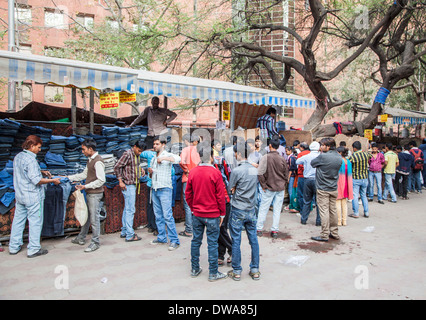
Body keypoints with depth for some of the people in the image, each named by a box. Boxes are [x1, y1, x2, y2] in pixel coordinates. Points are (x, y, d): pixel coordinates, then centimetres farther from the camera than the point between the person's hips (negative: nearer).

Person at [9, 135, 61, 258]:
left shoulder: (17, 157, 8)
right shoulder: (30, 159, -20)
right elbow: (36, 180, -23)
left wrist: (41, 172, 13)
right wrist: (53, 180, -13)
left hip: (19, 195, 9)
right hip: (33, 197, -9)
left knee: (18, 220, 16)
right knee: (35, 221, 2)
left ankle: (14, 247, 26)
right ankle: (33, 249, 9)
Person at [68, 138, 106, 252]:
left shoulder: (98, 162, -19)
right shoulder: (90, 160, 12)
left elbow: (101, 180, -22)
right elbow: (84, 174, 19)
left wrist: (85, 186, -20)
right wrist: (69, 178, 17)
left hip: (95, 194, -10)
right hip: (89, 193, 10)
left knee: (94, 218, -1)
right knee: (86, 215, 19)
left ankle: (95, 242, 12)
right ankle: (81, 238, 34)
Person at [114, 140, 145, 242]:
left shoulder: (137, 155, 12)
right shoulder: (127, 154, -13)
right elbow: (117, 167, -15)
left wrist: (140, 169, 8)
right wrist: (120, 181, -16)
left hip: (133, 185, 9)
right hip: (128, 185, -9)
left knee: (127, 209, 15)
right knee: (130, 210, -7)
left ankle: (124, 232, 24)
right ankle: (130, 235, -2)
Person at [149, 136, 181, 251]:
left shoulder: (168, 155, -3)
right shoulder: (153, 158, 19)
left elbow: (178, 159, -26)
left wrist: (163, 158, -25)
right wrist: (150, 172, 3)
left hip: (165, 189, -7)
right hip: (155, 189, 7)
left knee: (168, 215, -10)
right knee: (158, 215, 11)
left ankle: (174, 240, -5)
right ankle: (161, 238, 20)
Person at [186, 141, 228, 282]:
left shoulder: (192, 172, -2)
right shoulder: (215, 173, -14)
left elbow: (188, 194, 6)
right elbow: (220, 195, -10)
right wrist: (222, 213, 1)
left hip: (197, 214, 4)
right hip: (212, 215, -4)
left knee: (196, 241, 15)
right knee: (212, 243, 4)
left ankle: (195, 269, 27)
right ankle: (213, 273, 14)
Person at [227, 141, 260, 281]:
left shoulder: (237, 171, -16)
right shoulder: (254, 169, 3)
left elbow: (231, 189, -8)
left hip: (238, 210, -5)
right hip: (251, 209, 6)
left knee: (236, 241, 5)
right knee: (253, 239, 11)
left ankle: (236, 271, 14)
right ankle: (255, 270, 20)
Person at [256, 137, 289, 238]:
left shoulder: (266, 157, -11)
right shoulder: (282, 159, -1)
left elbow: (260, 173, -15)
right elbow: (286, 174, 6)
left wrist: (263, 185, -5)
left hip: (269, 188, -3)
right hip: (280, 188, 3)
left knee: (263, 209, 8)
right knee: (277, 210, 9)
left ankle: (259, 229, 15)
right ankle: (275, 231, 13)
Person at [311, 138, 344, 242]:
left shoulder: (323, 156, -17)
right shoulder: (339, 157, 4)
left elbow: (312, 163, -4)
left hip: (323, 189, -7)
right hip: (334, 188, 7)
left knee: (324, 211, -3)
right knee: (333, 210, 13)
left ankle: (325, 235, 0)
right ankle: (334, 233, 22)